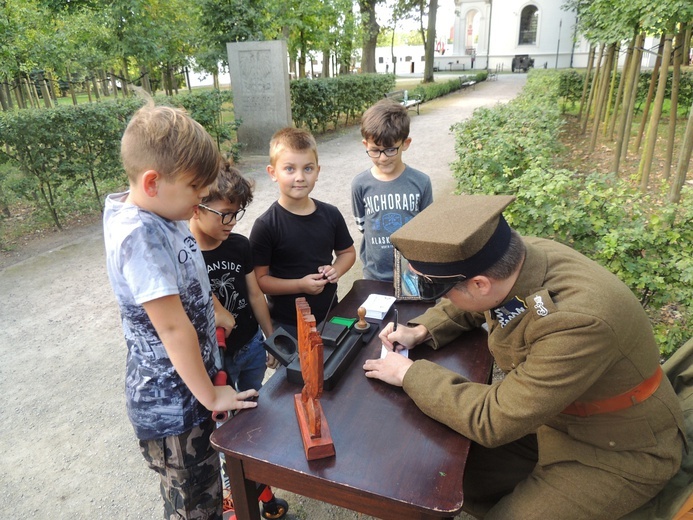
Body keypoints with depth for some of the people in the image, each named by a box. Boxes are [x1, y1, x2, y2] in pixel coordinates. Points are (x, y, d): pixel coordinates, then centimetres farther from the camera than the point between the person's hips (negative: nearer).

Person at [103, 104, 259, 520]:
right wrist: (211, 396, -16)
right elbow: (173, 327, -26)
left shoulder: (164, 213, -2)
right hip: (172, 407, -7)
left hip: (195, 380, 7)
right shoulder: (138, 236, -28)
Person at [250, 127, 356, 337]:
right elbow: (259, 279, -14)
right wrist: (300, 285, -23)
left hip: (330, 315, 4)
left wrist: (336, 270, -9)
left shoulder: (331, 215, -5)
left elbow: (347, 252, 10)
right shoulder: (266, 226, -16)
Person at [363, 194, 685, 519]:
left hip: (617, 451, -6)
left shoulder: (578, 322, -38)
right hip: (549, 412, 6)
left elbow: (492, 421, -31)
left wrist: (410, 373, -21)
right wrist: (421, 331, -8)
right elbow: (467, 307, 7)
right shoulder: (519, 257, -16)